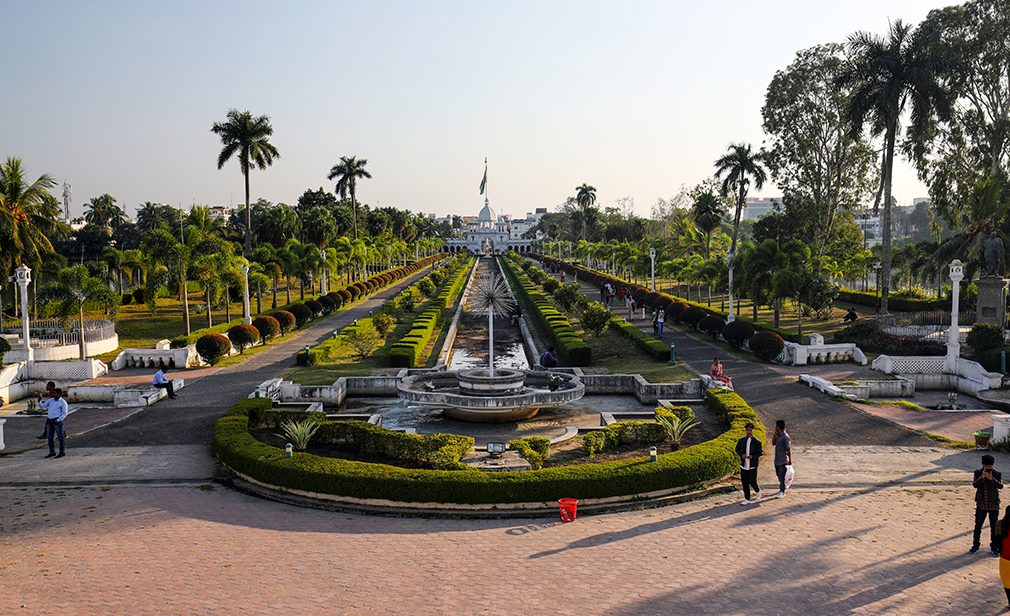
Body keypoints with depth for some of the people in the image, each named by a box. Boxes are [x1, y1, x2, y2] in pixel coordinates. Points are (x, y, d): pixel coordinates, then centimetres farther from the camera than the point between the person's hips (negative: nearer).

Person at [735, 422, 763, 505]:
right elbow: (737, 449, 12)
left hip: (752, 465, -4)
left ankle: (758, 491, 30)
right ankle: (747, 499, 15)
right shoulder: (741, 440, 6)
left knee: (752, 481, -4)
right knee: (744, 482, 5)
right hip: (743, 465, 4)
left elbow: (760, 452, -2)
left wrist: (752, 456, -19)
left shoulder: (757, 442, -5)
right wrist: (742, 455, -8)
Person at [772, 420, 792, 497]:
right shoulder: (778, 435, 5)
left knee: (782, 476, 0)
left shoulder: (786, 437, -21)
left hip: (783, 460, -9)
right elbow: (773, 443, 10)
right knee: (778, 474, 19)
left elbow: (789, 449, -19)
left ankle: (782, 492, 11)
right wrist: (775, 434, -2)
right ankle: (782, 488, 35)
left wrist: (790, 460, -17)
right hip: (777, 459, 9)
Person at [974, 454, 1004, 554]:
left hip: (994, 505, 0)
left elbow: (1001, 486, -16)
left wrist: (992, 478, -30)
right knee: (978, 526, 6)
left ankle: (994, 547, 20)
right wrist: (982, 477, -30)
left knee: (994, 527, 8)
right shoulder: (978, 473, -2)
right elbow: (974, 484, -15)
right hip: (981, 505, 0)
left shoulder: (997, 474, -3)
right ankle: (975, 545, 19)